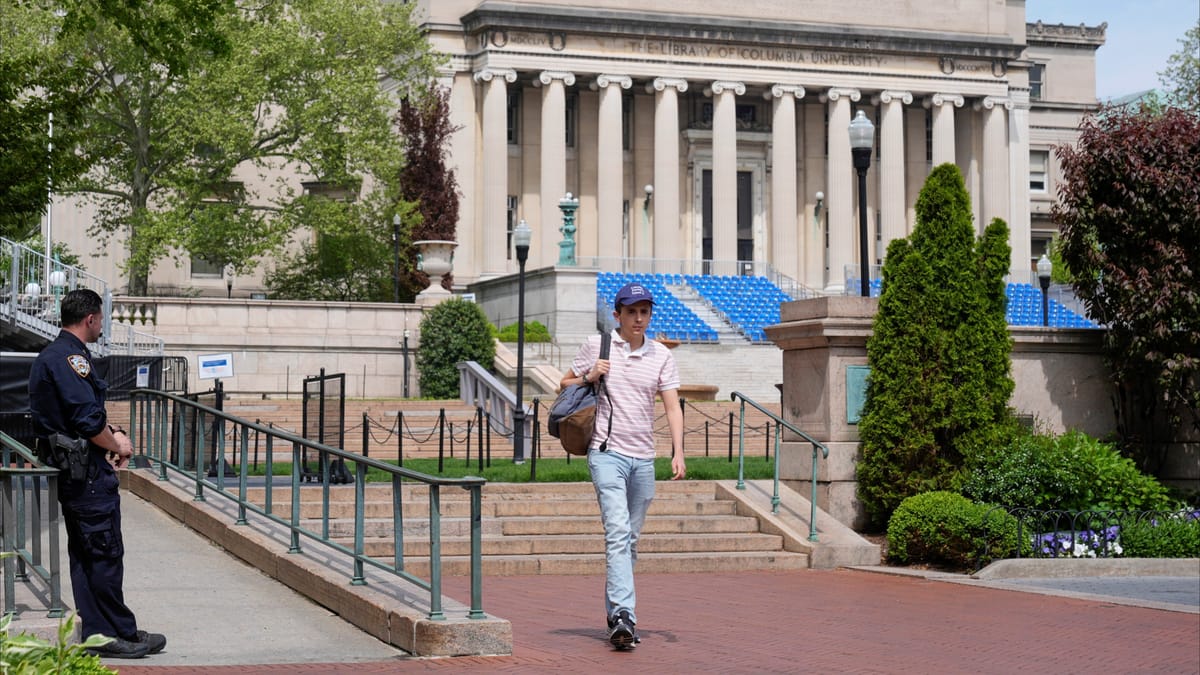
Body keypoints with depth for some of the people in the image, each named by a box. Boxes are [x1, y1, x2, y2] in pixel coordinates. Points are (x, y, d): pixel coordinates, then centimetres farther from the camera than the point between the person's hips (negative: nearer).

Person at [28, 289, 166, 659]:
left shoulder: (49, 356, 17)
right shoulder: (70, 358, -16)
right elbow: (88, 421, -22)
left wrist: (110, 432, 9)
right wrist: (117, 447, -6)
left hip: (70, 471, 11)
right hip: (87, 471, -11)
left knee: (84, 553, 13)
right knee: (105, 552, -5)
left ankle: (94, 632, 17)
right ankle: (116, 634, -1)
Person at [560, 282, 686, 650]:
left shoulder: (661, 355, 8)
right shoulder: (596, 346, 2)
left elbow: (672, 406, 2)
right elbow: (565, 384, 13)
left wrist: (678, 453, -10)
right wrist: (589, 377, -8)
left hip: (643, 459, 4)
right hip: (606, 453, -4)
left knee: (630, 539, 9)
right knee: (617, 532, -18)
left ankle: (615, 615, 20)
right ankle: (624, 615, -27)